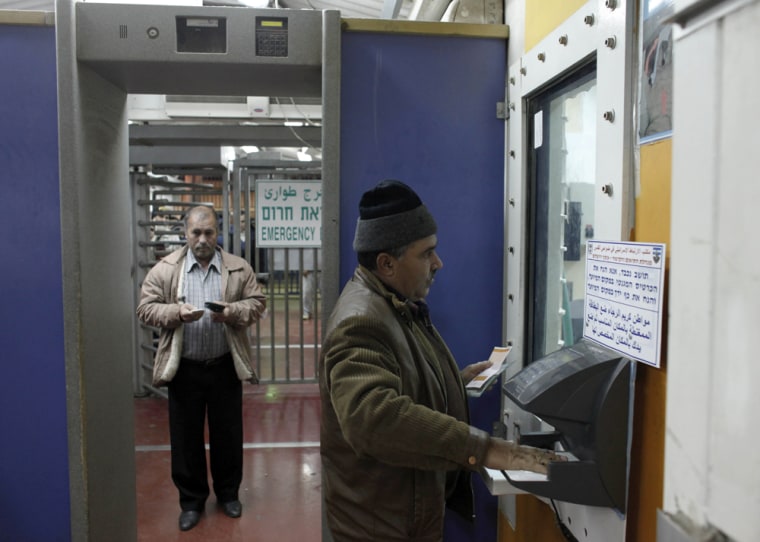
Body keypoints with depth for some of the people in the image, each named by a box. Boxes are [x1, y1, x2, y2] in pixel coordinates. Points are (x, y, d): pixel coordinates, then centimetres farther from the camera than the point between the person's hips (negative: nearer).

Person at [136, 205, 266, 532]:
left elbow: (257, 303, -1)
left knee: (228, 433, 13)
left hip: (225, 367, 1)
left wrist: (232, 311, -20)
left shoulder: (239, 268, -1)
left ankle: (228, 493, 33)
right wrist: (176, 312, -22)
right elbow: (146, 308, -3)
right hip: (184, 368, 0)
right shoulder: (164, 269, -2)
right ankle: (191, 500, 28)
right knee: (185, 436, 10)